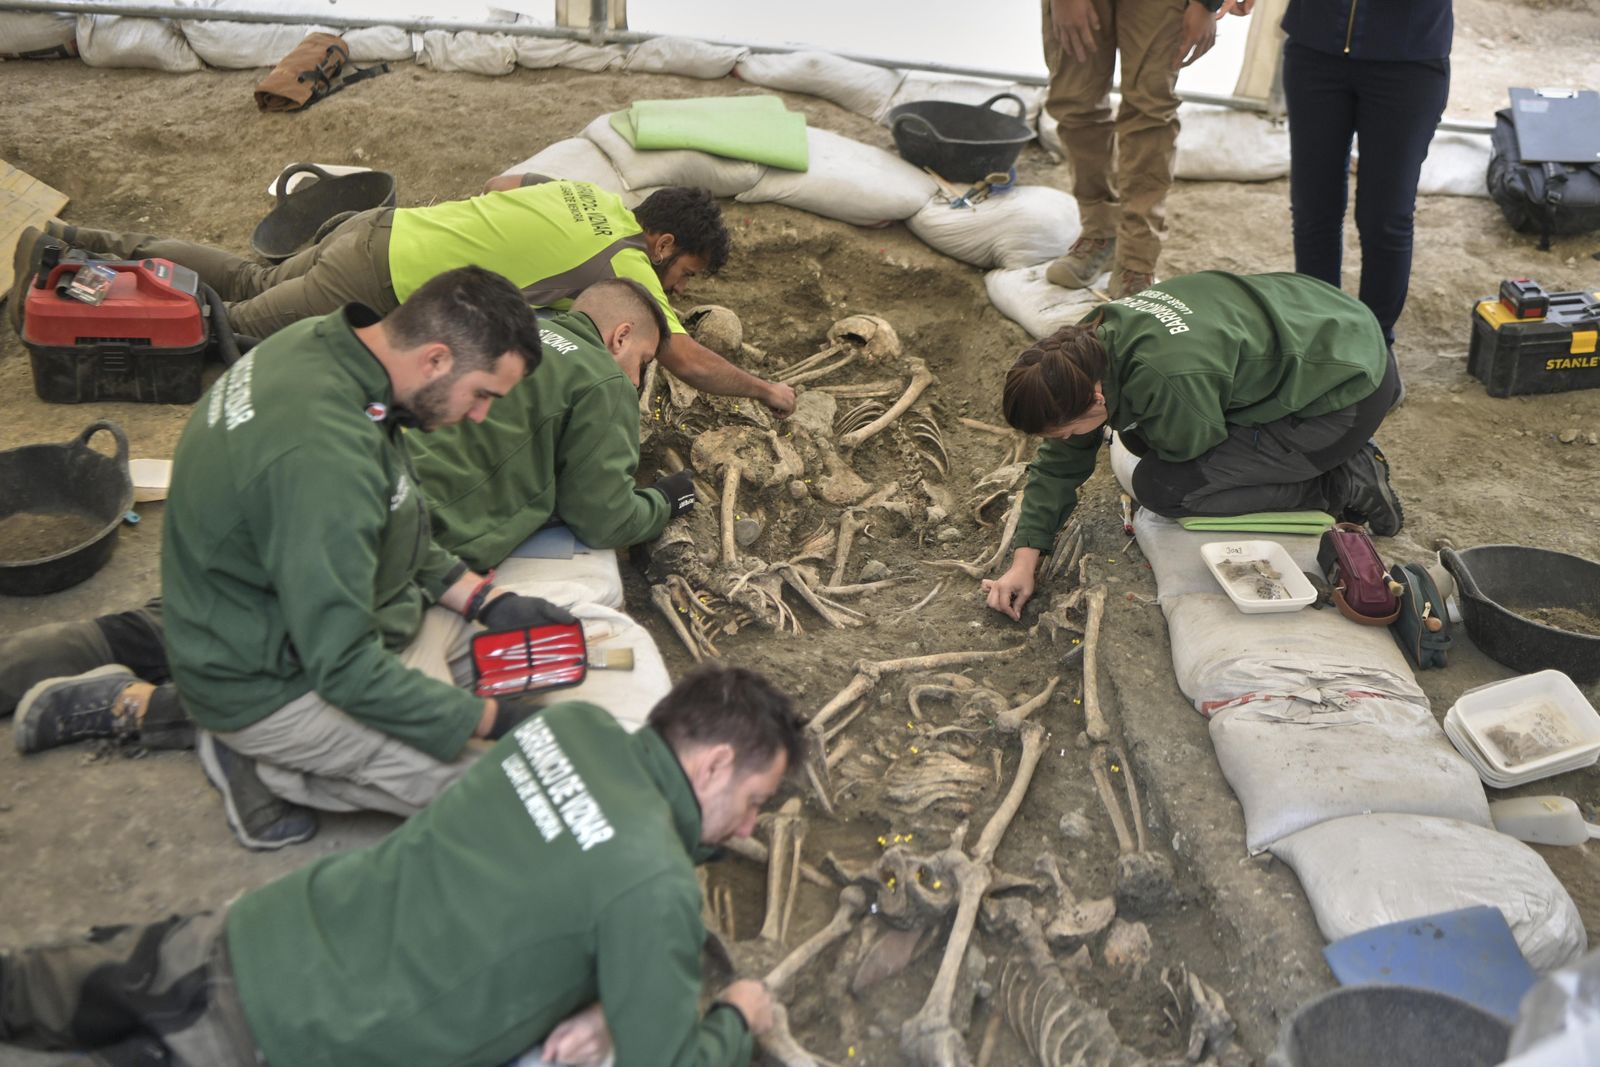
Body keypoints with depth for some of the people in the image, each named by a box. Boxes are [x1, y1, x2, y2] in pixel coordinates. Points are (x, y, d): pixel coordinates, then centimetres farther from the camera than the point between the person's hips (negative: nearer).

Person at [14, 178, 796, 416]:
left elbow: (502, 188, 23)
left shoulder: (592, 196, 8)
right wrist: (767, 391, -5)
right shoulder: (627, 265, -15)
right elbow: (688, 362, -17)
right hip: (376, 286, -8)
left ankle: (79, 247, 28)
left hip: (379, 230, 8)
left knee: (249, 285, 25)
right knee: (227, 327, 9)